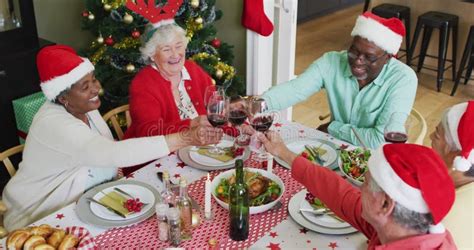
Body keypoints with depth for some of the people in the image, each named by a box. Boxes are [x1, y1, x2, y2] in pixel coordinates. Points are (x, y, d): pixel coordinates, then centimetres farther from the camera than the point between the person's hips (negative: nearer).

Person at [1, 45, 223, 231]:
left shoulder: (86, 108, 0)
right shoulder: (54, 123, -28)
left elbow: (106, 155, 3)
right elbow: (113, 153, -40)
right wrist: (183, 139, -43)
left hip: (78, 201, 8)